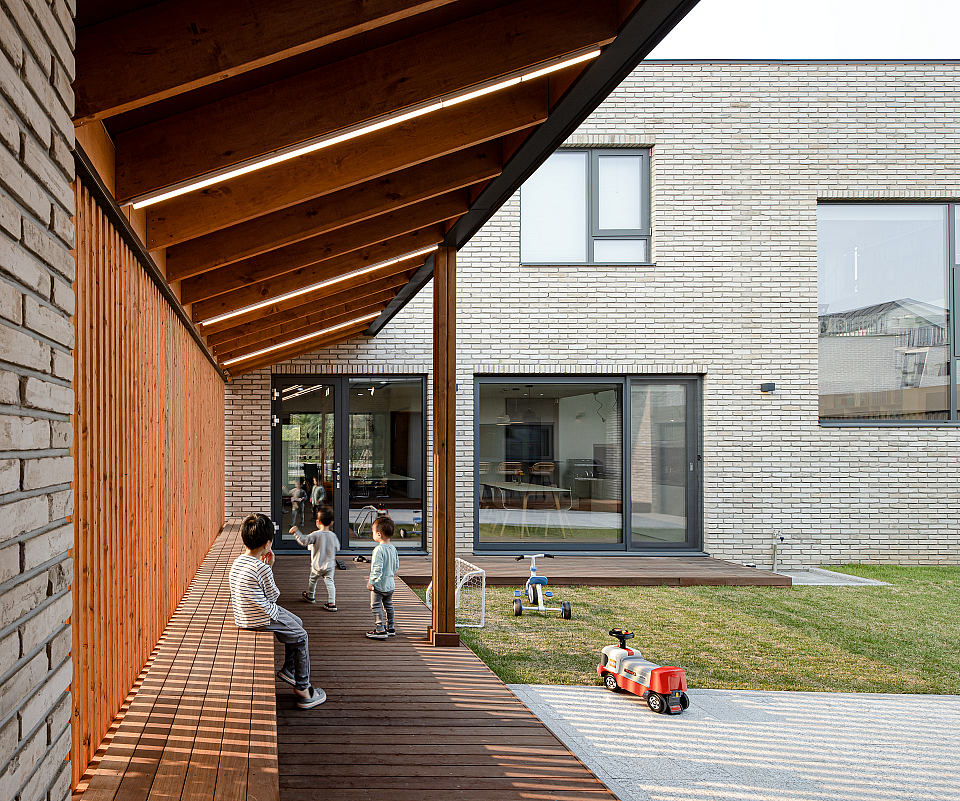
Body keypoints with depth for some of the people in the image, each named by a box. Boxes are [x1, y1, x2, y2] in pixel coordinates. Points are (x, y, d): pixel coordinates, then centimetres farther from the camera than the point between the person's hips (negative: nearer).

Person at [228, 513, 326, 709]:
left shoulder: (237, 562, 2)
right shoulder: (262, 569, -24)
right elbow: (274, 596, -11)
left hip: (242, 617, 9)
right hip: (261, 619, -9)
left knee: (297, 622, 26)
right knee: (301, 637, 8)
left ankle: (288, 669, 35)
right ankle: (303, 689, 11)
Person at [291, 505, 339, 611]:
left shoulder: (316, 535, -17)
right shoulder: (333, 535, -5)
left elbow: (304, 541, -24)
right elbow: (337, 547, 6)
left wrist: (296, 532, -18)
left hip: (317, 566, -2)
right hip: (330, 565, 2)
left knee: (312, 580, 22)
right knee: (329, 582, 2)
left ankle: (310, 596, 43)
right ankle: (332, 603, -7)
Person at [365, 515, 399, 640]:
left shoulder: (379, 550, -22)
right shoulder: (393, 548, 4)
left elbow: (377, 568, -24)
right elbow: (397, 565, 11)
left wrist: (371, 581, -17)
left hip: (379, 586, -8)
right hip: (391, 584, 8)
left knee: (376, 606, 1)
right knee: (388, 606, 19)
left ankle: (380, 630, -1)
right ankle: (390, 628, 27)